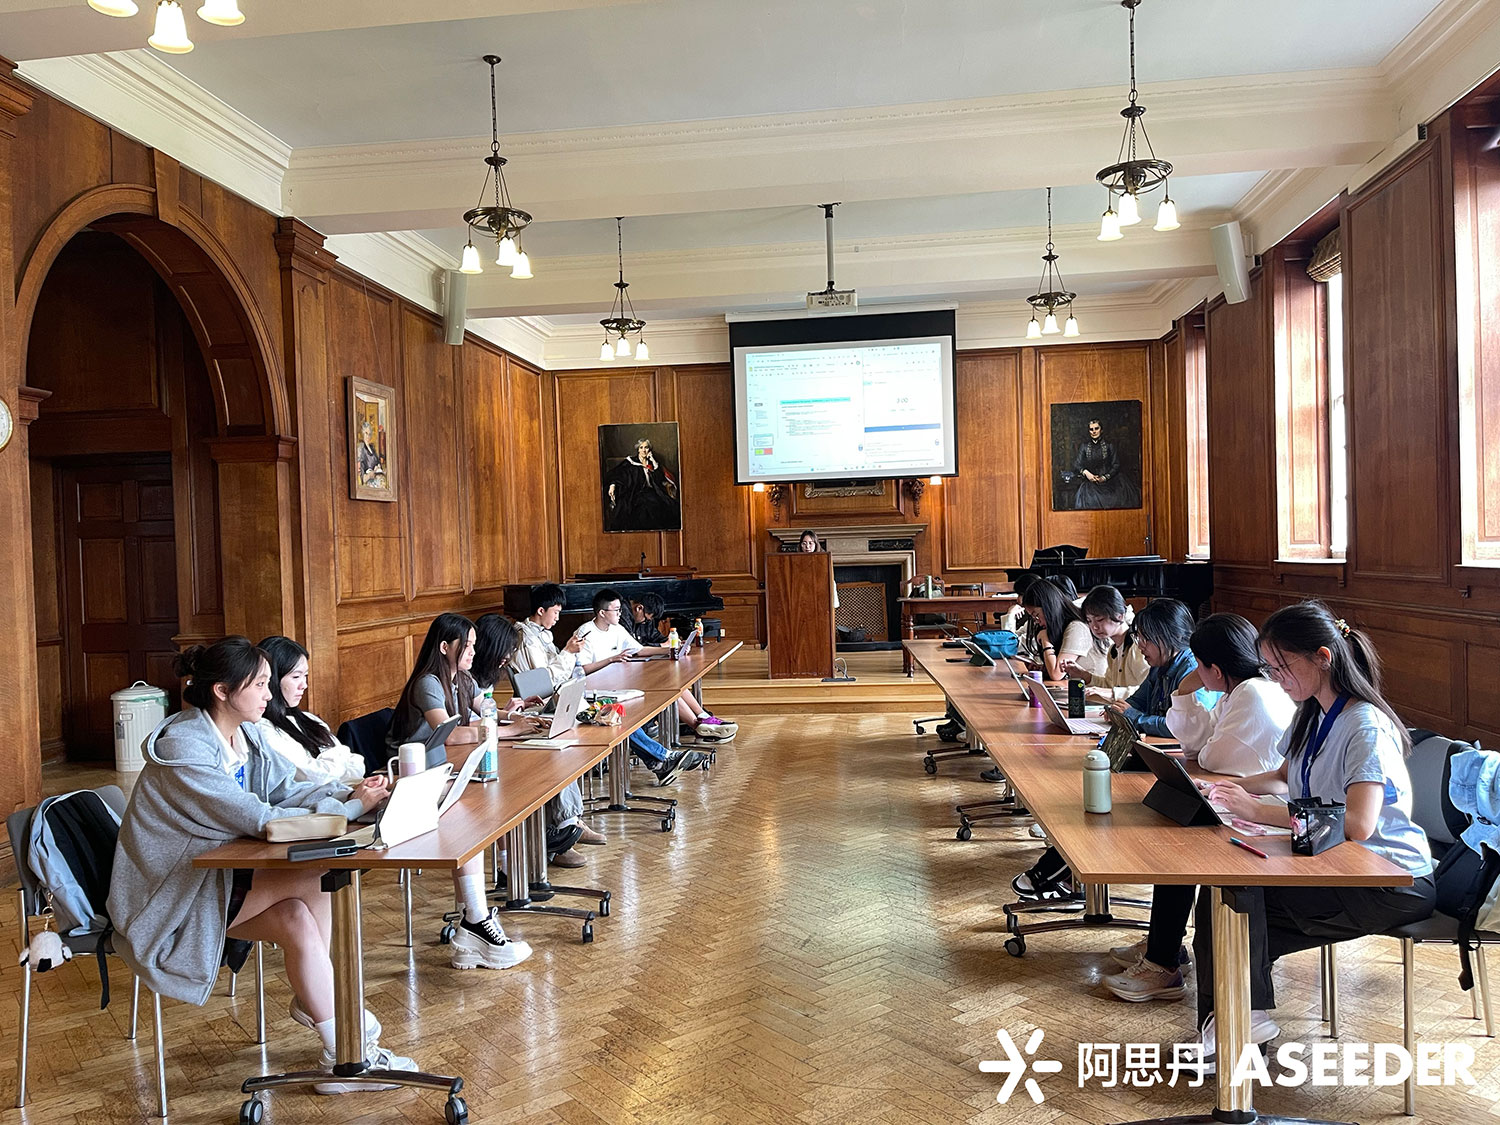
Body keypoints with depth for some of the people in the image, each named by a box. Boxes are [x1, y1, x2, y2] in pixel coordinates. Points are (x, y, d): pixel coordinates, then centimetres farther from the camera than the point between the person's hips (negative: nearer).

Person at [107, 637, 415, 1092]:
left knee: (298, 919, -17)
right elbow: (259, 819, -29)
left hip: (215, 874, 8)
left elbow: (285, 790, 0)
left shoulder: (245, 733, 1)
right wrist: (350, 810, -27)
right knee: (309, 876, -20)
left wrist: (346, 792, -18)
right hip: (169, 897, -8)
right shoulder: (184, 749, -26)